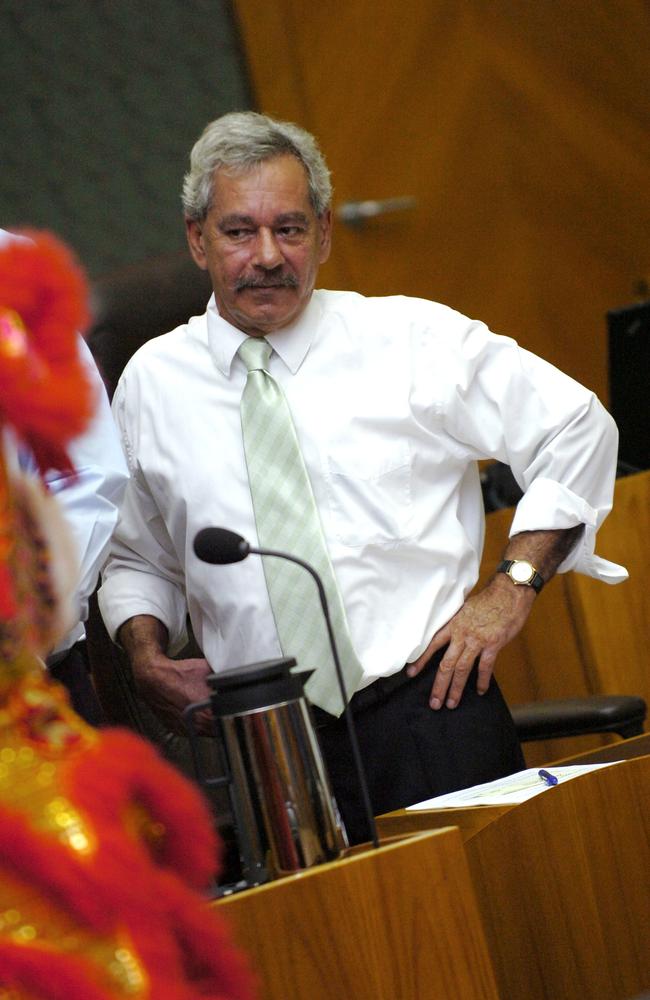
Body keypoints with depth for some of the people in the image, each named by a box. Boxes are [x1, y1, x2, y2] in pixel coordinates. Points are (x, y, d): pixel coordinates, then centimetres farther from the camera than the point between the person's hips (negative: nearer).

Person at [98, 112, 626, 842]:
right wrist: (147, 656, 4)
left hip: (427, 716, -1)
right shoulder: (151, 382, 10)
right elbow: (134, 559, 23)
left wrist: (513, 587, -1)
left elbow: (574, 426, 7)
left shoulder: (411, 338, 3)